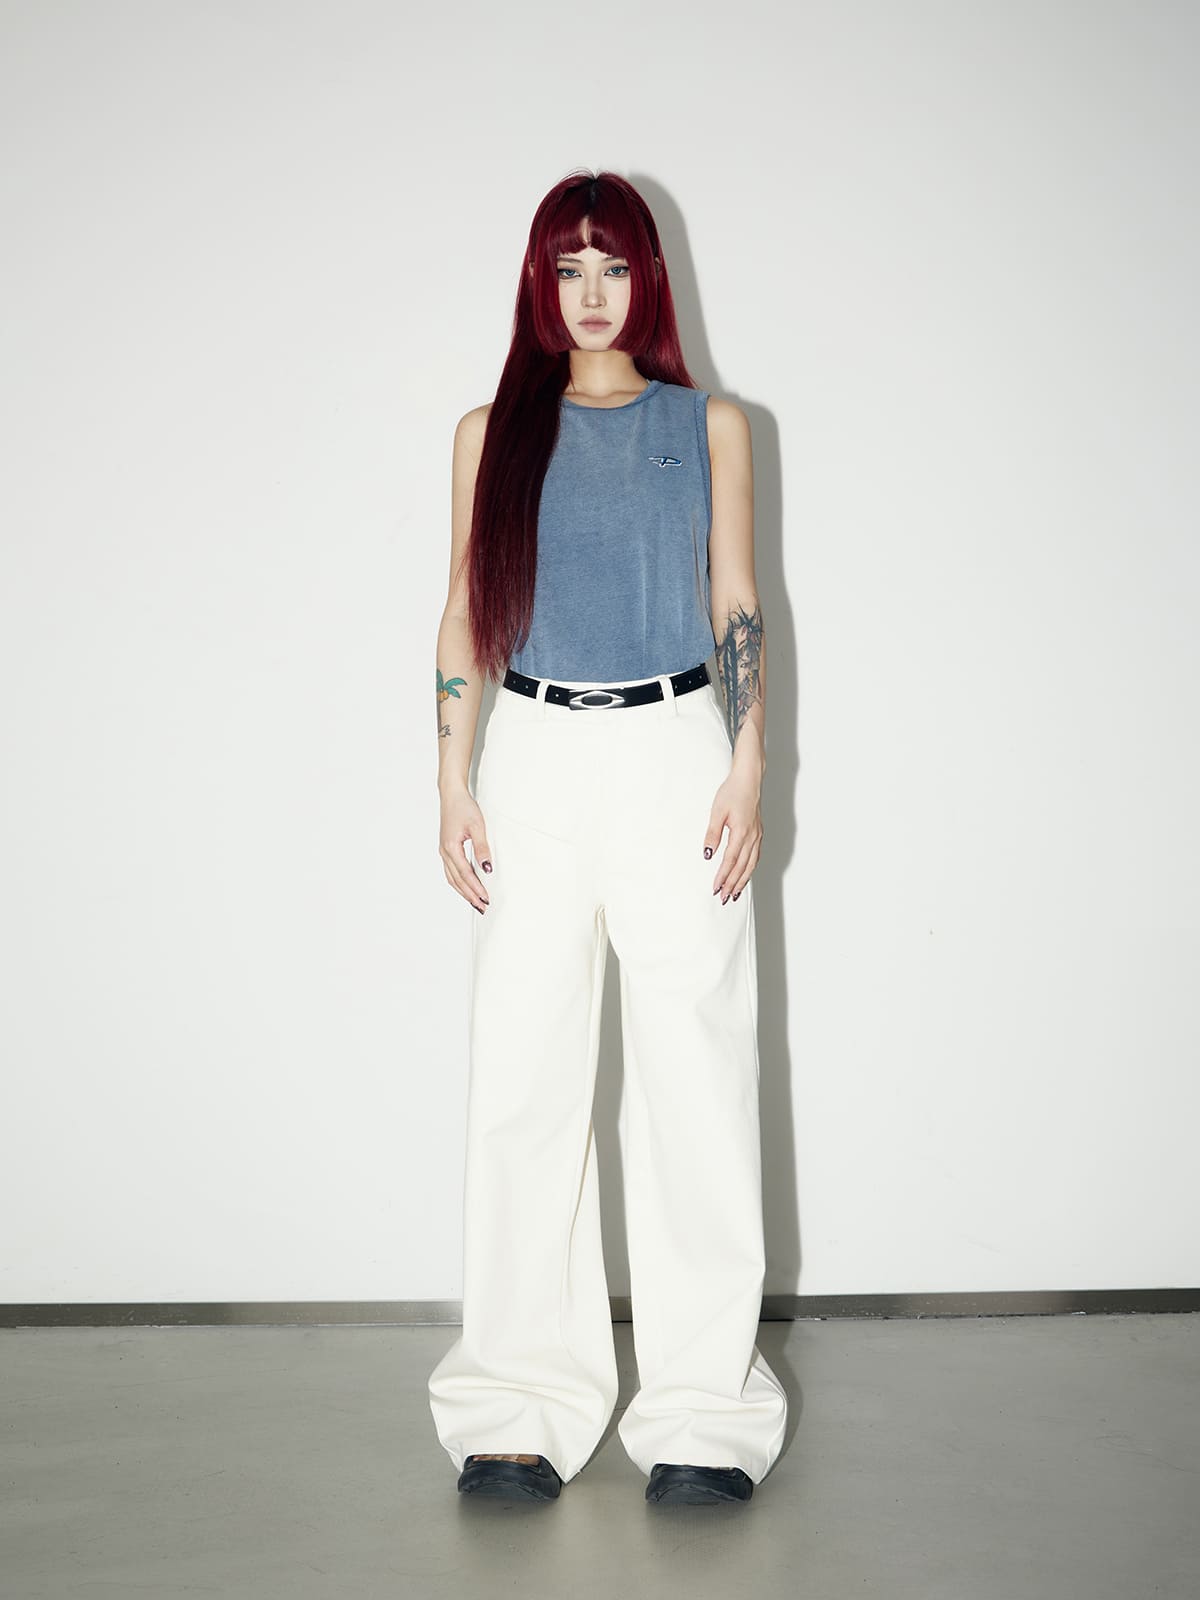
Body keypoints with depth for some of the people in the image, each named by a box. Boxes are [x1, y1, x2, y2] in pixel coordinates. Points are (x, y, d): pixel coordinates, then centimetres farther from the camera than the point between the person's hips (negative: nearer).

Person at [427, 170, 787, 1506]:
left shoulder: (711, 427, 9)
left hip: (677, 756, 0)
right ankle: (524, 1406, 12)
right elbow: (465, 617, 9)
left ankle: (702, 1407, 10)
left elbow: (738, 611, 7)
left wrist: (748, 771, -3)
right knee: (523, 1081, 0)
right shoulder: (492, 431, 9)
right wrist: (455, 788, 2)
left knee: (696, 1080, -1)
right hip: (536, 760, 1)